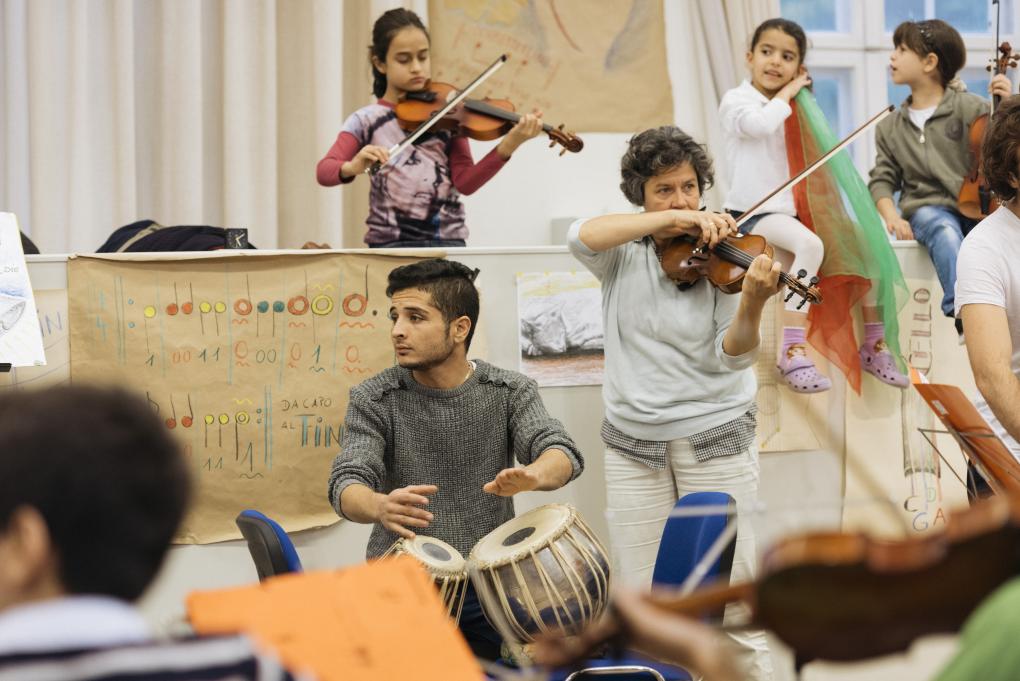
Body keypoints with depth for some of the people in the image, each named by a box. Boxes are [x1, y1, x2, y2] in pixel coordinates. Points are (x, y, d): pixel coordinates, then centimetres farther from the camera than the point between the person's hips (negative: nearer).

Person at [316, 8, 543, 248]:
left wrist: (507, 146, -19)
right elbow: (324, 172, -7)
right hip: (391, 243, -1)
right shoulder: (366, 120, 4)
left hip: (448, 240, 1)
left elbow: (465, 182, -4)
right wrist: (352, 167, -29)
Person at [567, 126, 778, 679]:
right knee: (638, 594, 4)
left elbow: (731, 358, -12)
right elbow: (581, 237, -22)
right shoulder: (623, 255, 1)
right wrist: (673, 218, -28)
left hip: (715, 438, -2)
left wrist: (752, 304, -33)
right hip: (633, 442, 2)